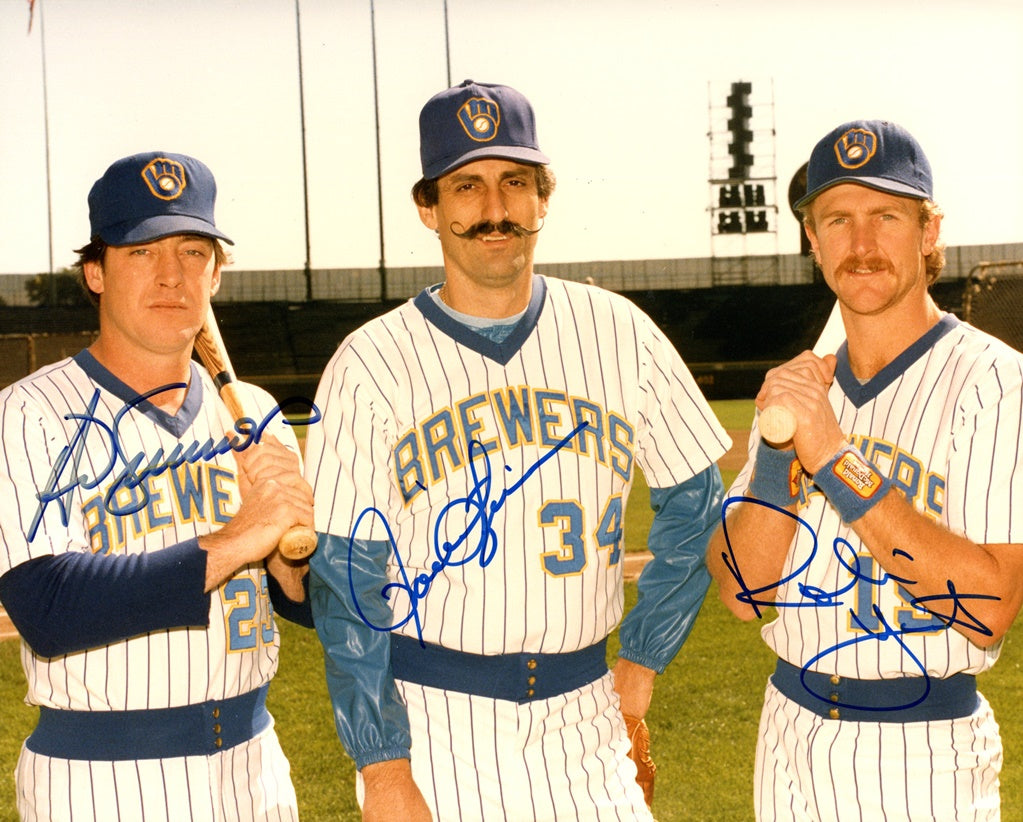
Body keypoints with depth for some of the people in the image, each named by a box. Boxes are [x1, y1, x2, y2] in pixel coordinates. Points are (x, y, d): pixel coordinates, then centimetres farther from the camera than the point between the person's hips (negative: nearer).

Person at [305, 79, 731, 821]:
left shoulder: (620, 333, 2)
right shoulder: (372, 364, -5)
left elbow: (695, 502, 12)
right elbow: (347, 580, -6)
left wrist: (644, 656, 9)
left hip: (581, 717, 2)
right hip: (428, 720, -2)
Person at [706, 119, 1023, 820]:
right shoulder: (802, 386, 7)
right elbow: (741, 591, 0)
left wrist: (834, 457, -24)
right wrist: (780, 446, -15)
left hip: (923, 755, -5)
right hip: (791, 730, 5)